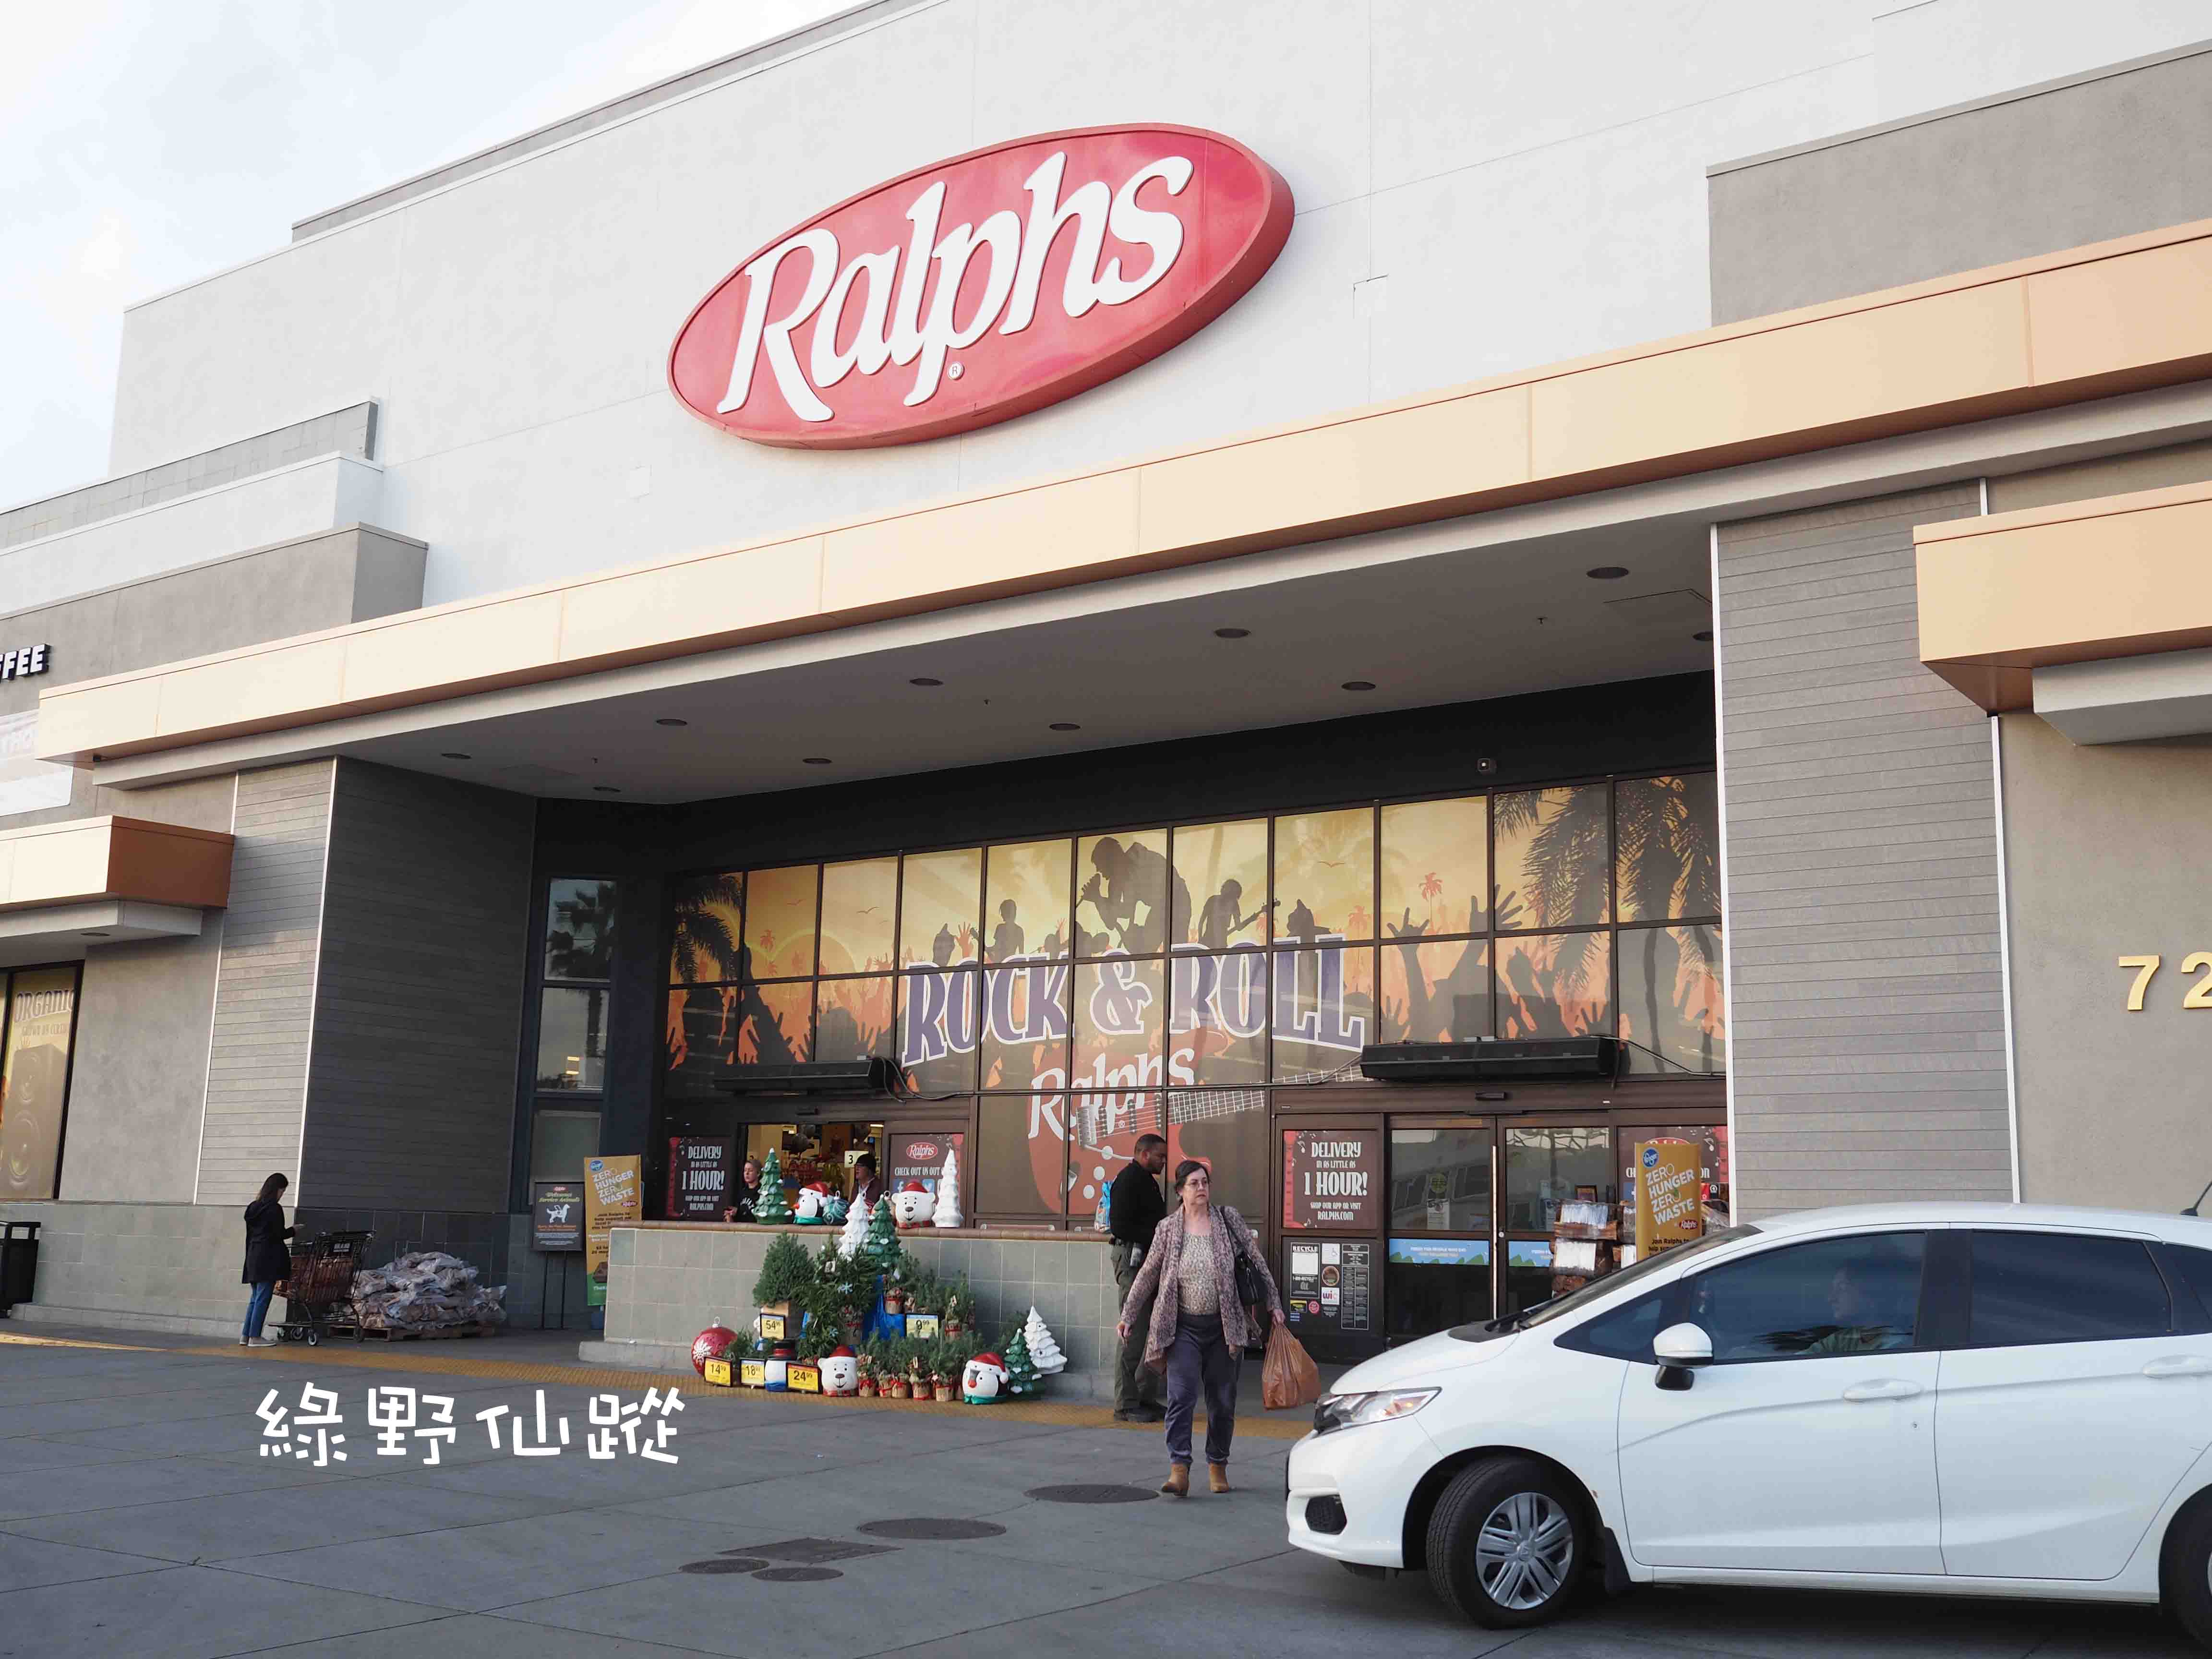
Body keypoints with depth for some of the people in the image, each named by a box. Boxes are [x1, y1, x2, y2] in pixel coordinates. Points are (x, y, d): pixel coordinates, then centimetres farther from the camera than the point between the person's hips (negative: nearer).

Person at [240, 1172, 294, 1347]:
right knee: (263, 1298, -4)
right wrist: (294, 1230, 5)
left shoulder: (254, 1208, 13)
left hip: (253, 1256, 8)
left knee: (255, 1298, 14)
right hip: (268, 1258, -8)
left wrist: (251, 1257, 19)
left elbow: (250, 1233, 15)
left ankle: (246, 1335, 13)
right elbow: (280, 1234, -13)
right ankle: (255, 1337, -3)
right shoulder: (274, 1208, -11)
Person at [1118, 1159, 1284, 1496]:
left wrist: (1274, 1303, 4)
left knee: (1222, 1401, 8)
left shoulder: (1228, 1219, 2)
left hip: (1224, 1326, 1)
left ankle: (1217, 1466, 23)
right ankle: (1179, 1470, -14)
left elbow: (1257, 1261, 6)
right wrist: (1127, 1315, 10)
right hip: (1184, 1327, -1)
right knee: (1181, 1396, -13)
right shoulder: (1167, 1229, 2)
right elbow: (1148, 1274, 10)